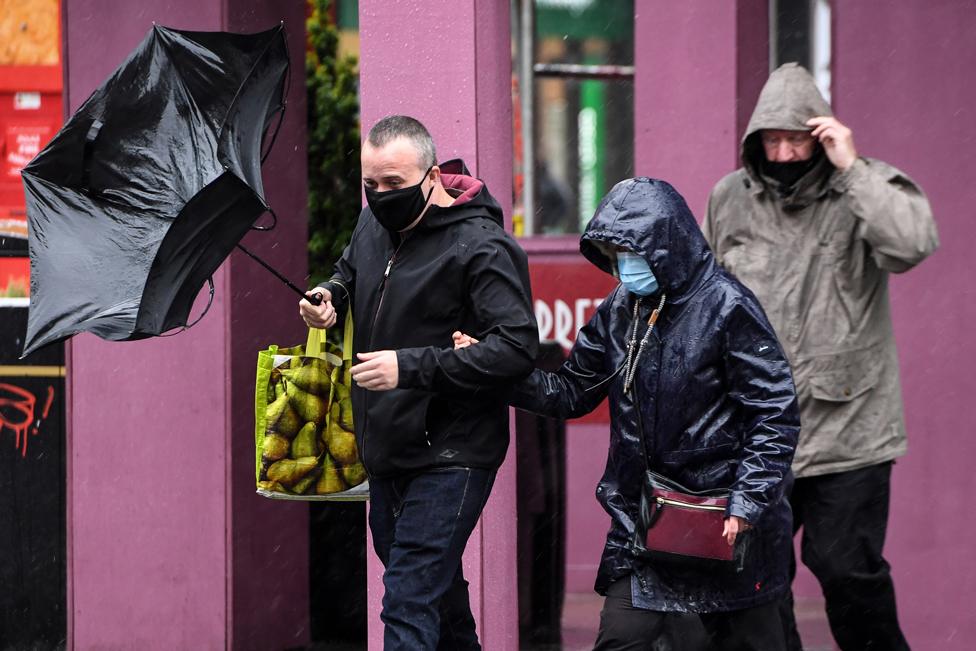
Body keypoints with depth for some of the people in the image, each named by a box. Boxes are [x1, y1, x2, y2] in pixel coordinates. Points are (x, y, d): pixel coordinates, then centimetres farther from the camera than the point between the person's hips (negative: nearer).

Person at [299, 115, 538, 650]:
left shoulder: (480, 245, -18)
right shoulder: (374, 223, 6)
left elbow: (517, 346, -26)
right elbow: (350, 270, 30)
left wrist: (411, 366, -29)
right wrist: (330, 296, 5)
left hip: (450, 459, -8)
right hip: (387, 447, 8)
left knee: (408, 605, -15)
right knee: (437, 586, 23)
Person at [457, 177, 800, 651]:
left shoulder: (727, 306, -12)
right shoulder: (619, 313, 7)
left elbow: (776, 412, -14)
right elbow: (570, 392, 12)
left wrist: (748, 501, -20)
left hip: (727, 526, -5)